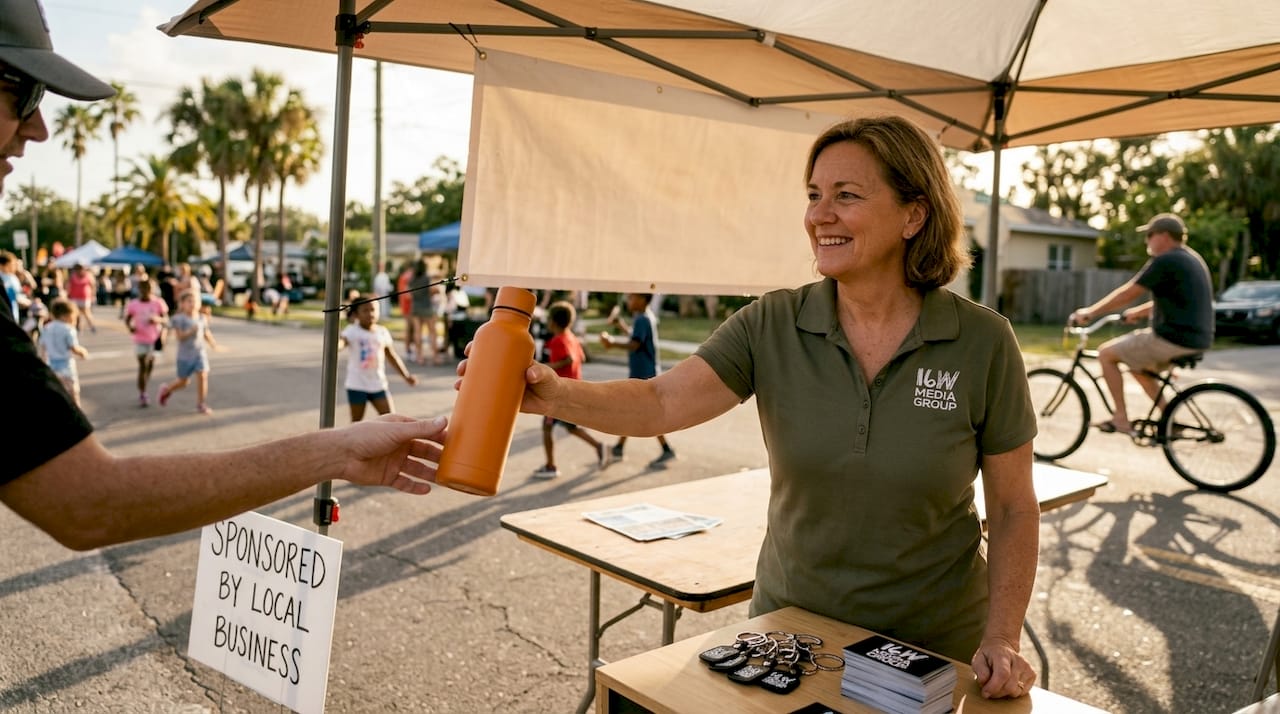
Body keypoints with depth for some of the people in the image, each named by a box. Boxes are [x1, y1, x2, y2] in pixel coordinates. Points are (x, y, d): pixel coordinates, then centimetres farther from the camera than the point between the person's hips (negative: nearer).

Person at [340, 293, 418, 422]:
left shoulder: (383, 332, 6)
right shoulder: (352, 331, -8)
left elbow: (392, 356, 16)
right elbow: (342, 341, -30)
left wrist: (406, 376, 14)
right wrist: (336, 345, -55)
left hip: (379, 384, 3)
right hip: (357, 385, -3)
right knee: (356, 421, 8)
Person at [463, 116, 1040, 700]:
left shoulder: (983, 342, -13)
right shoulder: (771, 326, -11)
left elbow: (1014, 509, -6)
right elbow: (662, 402, -22)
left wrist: (1002, 640, -13)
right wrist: (557, 395, -38)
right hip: (790, 624, 1)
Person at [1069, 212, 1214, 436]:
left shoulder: (1165, 261, -14)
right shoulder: (1192, 258, 16)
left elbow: (1127, 293, -13)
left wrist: (1090, 312, -4)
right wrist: (1138, 312, 32)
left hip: (1174, 340, -10)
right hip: (1197, 339, 10)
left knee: (1106, 353, 1)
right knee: (1137, 366, 28)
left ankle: (1121, 419, 3)